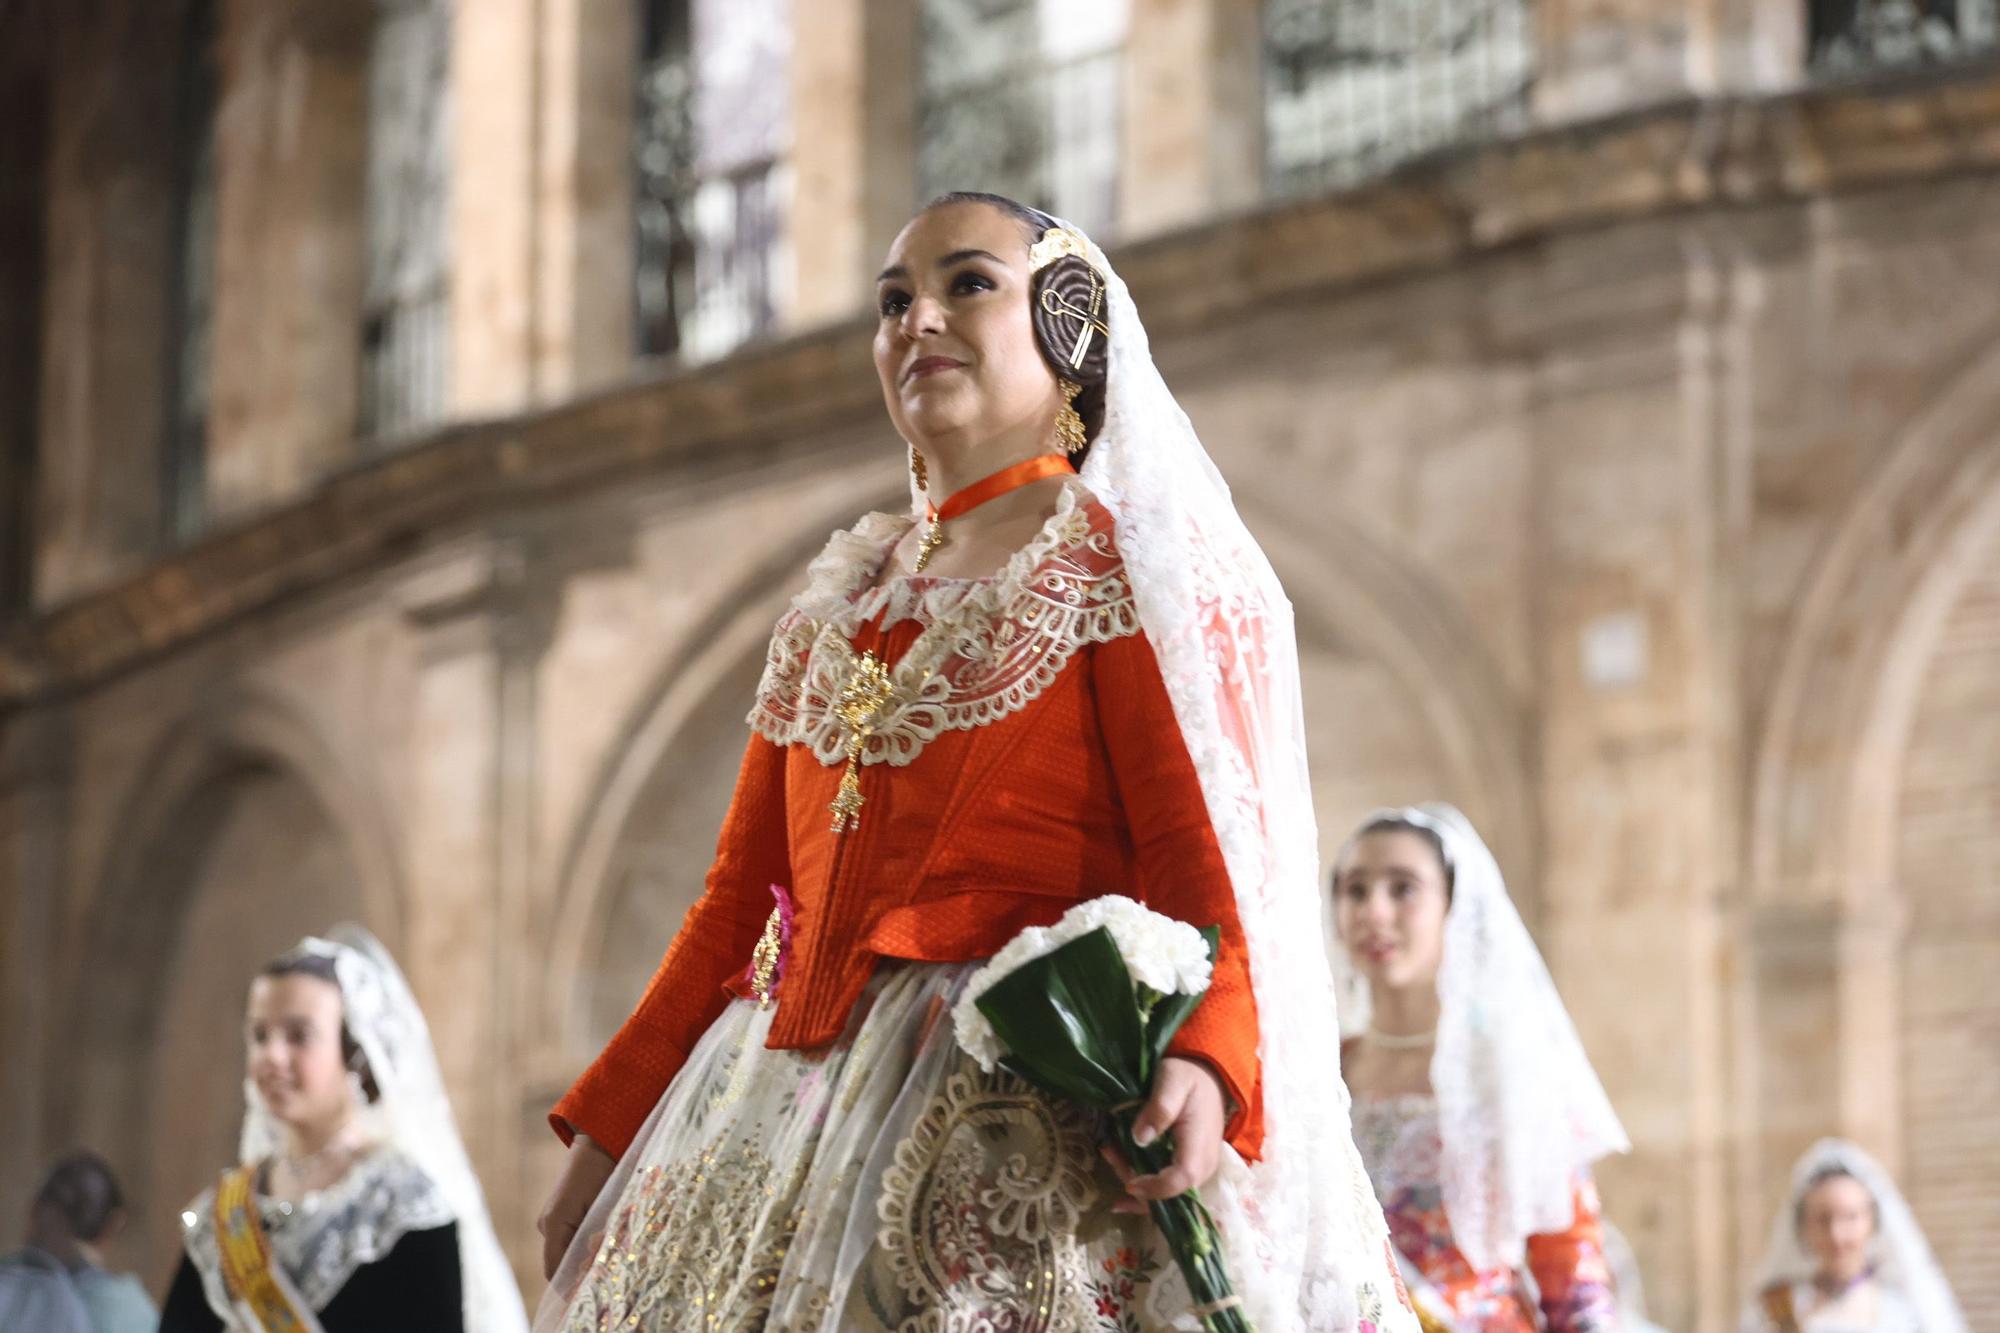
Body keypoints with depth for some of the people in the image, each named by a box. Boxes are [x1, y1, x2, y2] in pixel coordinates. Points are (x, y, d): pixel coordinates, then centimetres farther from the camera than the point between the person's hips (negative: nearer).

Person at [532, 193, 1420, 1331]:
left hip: (1021, 1098, -6)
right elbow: (740, 897, 22)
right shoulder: (841, 603, 22)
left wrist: (1208, 1065, -29)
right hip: (800, 1100, 6)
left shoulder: (1125, 562, 3)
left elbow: (1212, 856, -11)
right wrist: (606, 1129, 16)